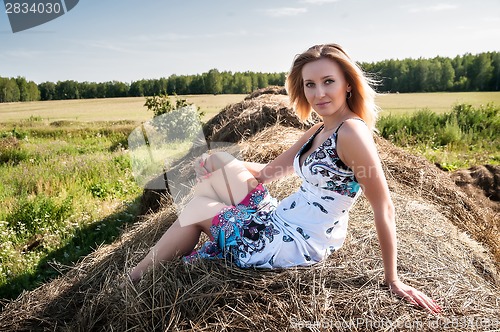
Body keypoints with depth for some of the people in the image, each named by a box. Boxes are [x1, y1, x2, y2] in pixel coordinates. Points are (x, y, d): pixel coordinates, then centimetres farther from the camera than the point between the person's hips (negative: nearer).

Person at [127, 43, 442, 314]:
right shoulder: (319, 131, 7)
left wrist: (393, 280, -14)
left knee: (196, 208, 4)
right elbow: (270, 171, 11)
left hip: (295, 244, -8)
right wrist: (215, 164, -2)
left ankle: (135, 277, 27)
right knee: (218, 160, 8)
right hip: (280, 222, 8)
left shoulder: (351, 131, -21)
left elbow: (384, 208, -19)